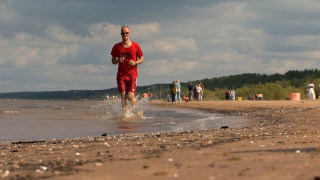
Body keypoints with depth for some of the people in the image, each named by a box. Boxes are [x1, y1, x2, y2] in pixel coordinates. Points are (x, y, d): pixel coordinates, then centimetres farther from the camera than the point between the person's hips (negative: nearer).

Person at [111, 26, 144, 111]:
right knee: (123, 96, -5)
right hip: (121, 75, 2)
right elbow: (113, 61, 10)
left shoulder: (136, 46, 0)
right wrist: (118, 60, -13)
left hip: (132, 75, -2)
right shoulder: (116, 47, 3)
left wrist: (135, 63, -12)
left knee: (130, 96, -12)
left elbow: (141, 59, 9)